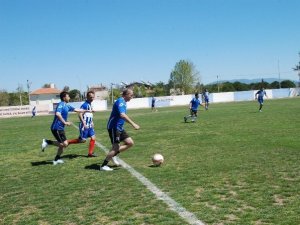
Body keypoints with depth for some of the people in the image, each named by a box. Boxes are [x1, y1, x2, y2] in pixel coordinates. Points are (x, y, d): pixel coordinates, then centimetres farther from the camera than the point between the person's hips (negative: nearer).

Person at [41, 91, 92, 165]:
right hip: (57, 128, -10)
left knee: (63, 144, 15)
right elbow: (57, 114, -32)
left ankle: (57, 159, 25)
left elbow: (76, 110, 24)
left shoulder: (67, 106, 14)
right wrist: (65, 122, -28)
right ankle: (47, 142, -5)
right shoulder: (61, 105, -14)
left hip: (60, 128, 10)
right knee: (64, 144, -12)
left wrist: (87, 110, 26)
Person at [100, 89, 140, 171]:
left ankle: (112, 155, 13)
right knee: (116, 147, -8)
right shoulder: (120, 101, -18)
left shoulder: (123, 102, 13)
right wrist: (133, 124, -37)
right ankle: (103, 166, 3)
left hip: (119, 128, 10)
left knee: (130, 143, 6)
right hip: (114, 128, -10)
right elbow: (122, 115, -34)